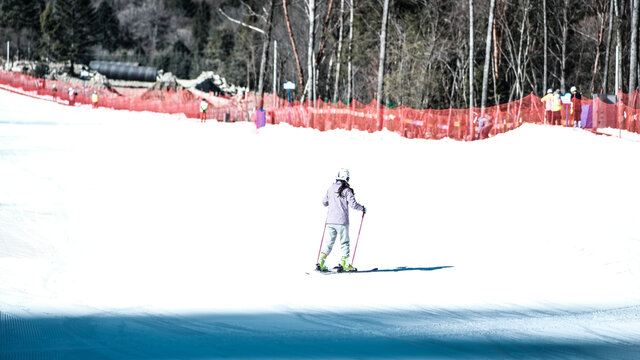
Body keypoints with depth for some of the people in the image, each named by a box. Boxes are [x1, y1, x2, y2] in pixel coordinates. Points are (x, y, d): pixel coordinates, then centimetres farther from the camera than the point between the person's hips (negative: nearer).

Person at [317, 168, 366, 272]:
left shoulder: (331, 189, 5)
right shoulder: (347, 190, -10)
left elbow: (324, 202, 14)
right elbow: (353, 204, -15)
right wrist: (362, 208, 3)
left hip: (330, 221, 4)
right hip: (342, 221, -4)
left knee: (329, 241, 11)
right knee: (344, 242, 8)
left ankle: (321, 262, 0)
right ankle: (344, 264, 5)